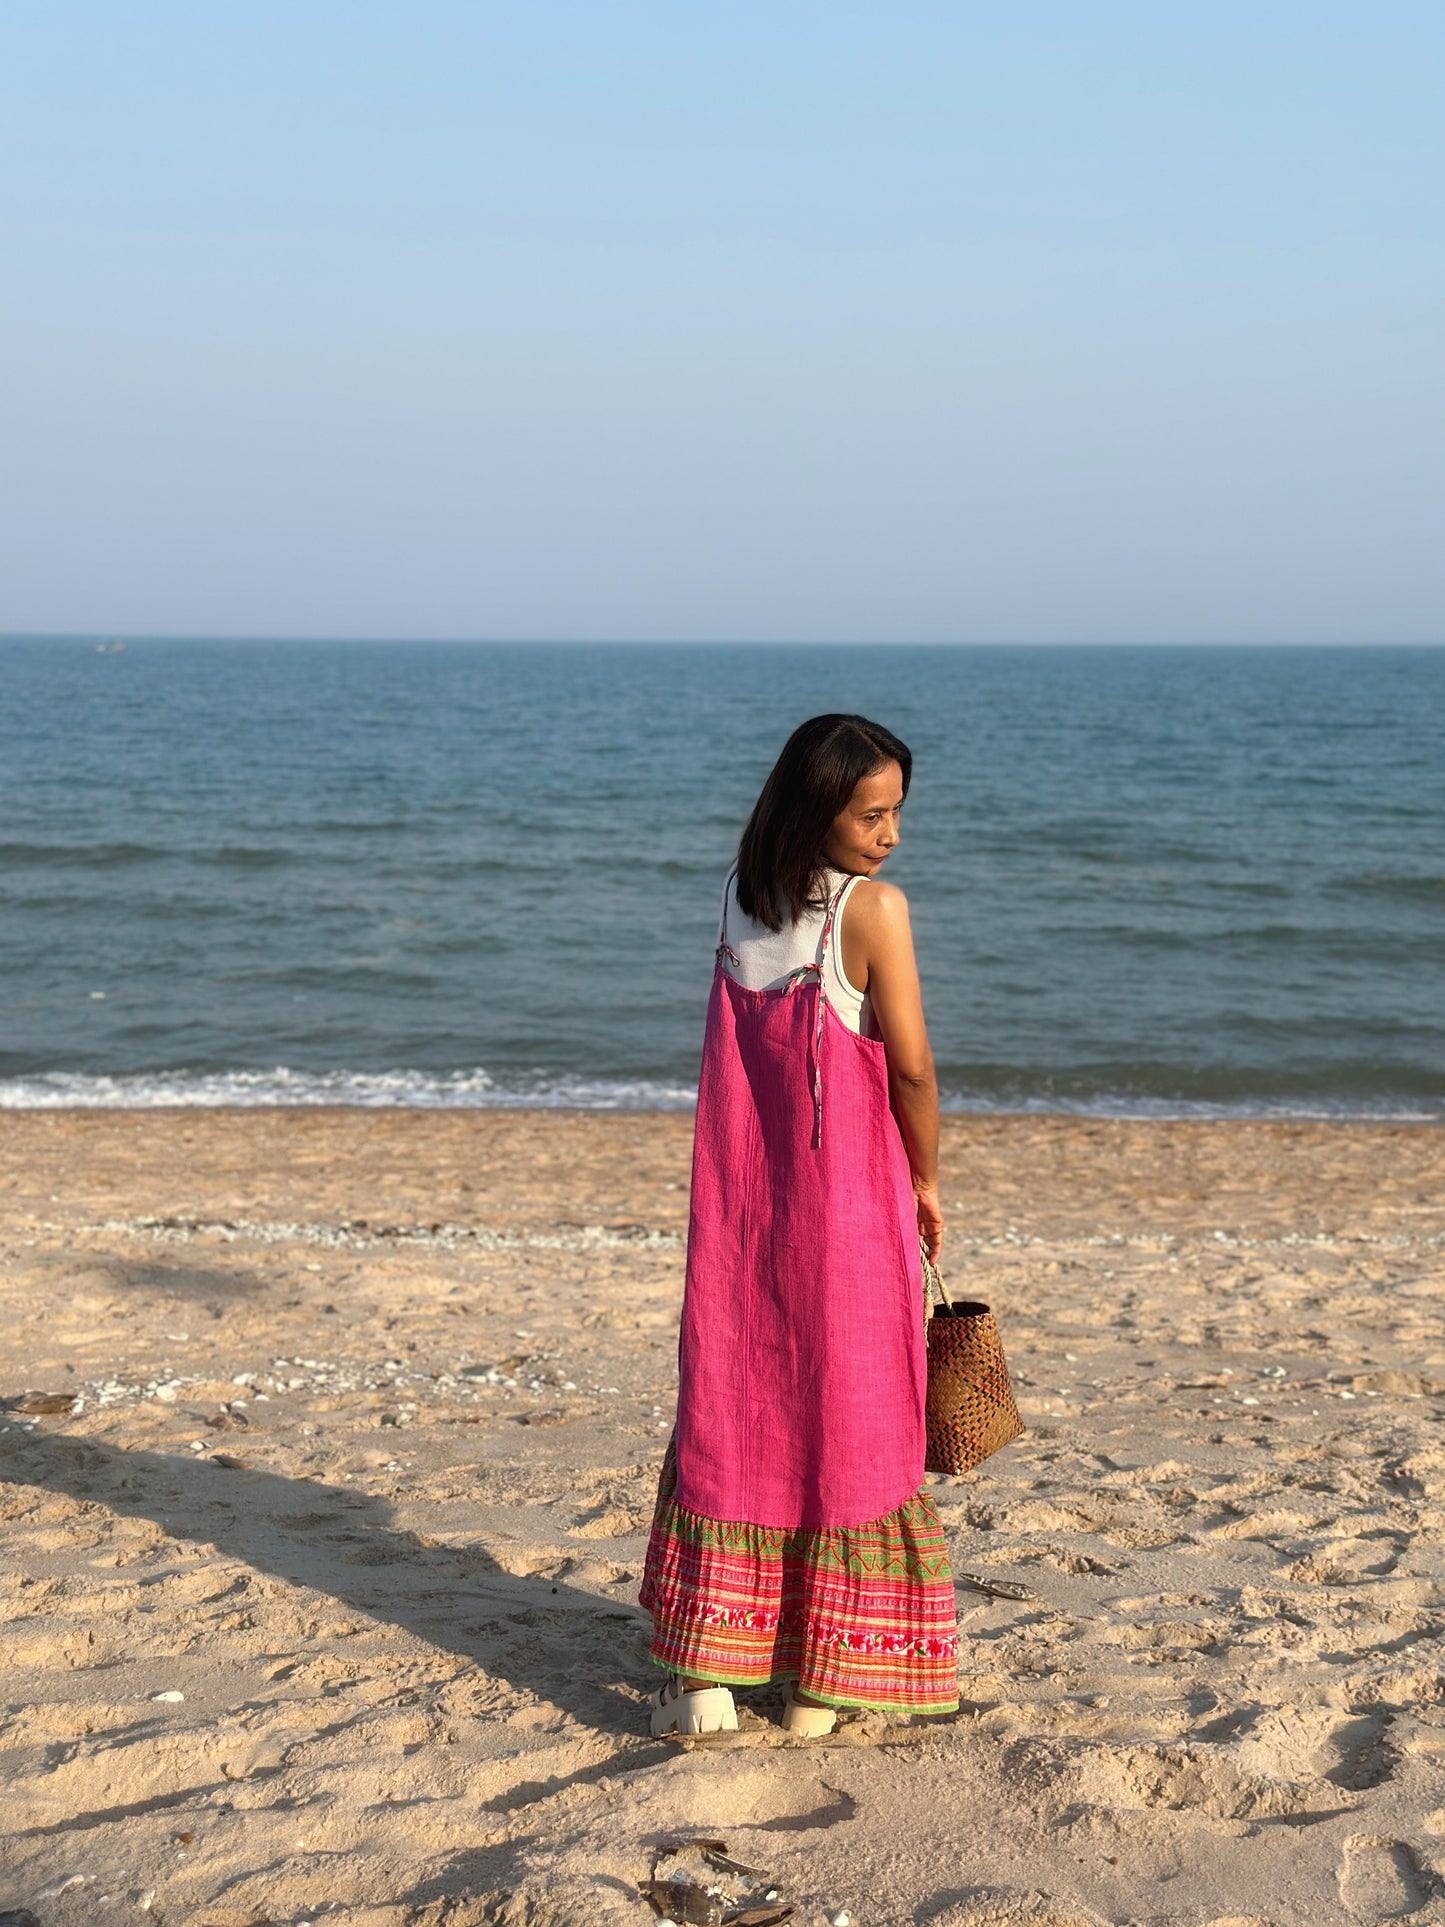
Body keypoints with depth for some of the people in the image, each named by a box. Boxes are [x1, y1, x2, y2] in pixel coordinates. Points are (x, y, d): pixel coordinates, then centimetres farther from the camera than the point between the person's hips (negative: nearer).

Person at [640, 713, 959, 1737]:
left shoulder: (743, 897, 3)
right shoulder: (875, 907, -14)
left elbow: (745, 1049, 3)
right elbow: (912, 1069, -12)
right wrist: (926, 1182, 2)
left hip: (741, 1204, 5)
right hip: (849, 1202, -5)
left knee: (731, 1414, 11)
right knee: (850, 1423, 8)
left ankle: (705, 1680, 12)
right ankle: (823, 1687, 15)